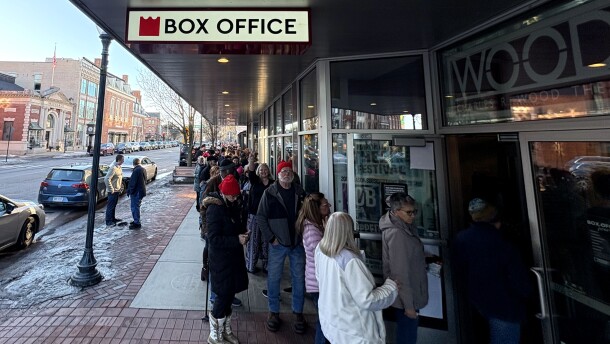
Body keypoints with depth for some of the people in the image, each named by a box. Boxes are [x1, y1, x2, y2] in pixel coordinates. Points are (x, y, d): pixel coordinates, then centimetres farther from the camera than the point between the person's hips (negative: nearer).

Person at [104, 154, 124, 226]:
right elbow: (107, 179, -25)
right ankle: (108, 221, 9)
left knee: (114, 205, 19)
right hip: (113, 191, -9)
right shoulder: (113, 168, -22)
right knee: (110, 206, 0)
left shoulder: (119, 167, 8)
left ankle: (113, 218, 30)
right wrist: (111, 189, -21)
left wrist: (121, 187, 15)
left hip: (117, 190, 9)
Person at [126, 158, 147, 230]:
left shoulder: (136, 171, -21)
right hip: (141, 191, 9)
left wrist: (129, 191, -10)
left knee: (135, 207, -1)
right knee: (136, 207, 20)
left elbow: (132, 183, -19)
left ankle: (137, 224, 5)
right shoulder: (143, 169, 8)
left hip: (136, 192, -9)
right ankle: (136, 221, 31)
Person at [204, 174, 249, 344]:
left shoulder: (234, 206, 5)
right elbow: (214, 239, -23)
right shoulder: (215, 209, -20)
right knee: (222, 297, 5)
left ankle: (226, 330, 40)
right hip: (221, 260, -8)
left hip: (234, 257, 8)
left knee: (229, 295, 20)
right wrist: (237, 240, -26)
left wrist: (242, 233, -1)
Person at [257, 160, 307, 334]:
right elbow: (260, 217, -5)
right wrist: (270, 238, -9)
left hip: (298, 243, 2)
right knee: (274, 278, 11)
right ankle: (273, 312, 31)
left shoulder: (300, 192, 1)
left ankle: (298, 312, 30)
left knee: (299, 278, 11)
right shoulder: (269, 193, -7)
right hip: (278, 243, -2)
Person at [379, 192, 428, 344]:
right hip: (406, 299, -9)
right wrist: (408, 305, -19)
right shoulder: (396, 234, -27)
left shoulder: (404, 228, 3)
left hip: (408, 296, 9)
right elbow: (400, 273, -25)